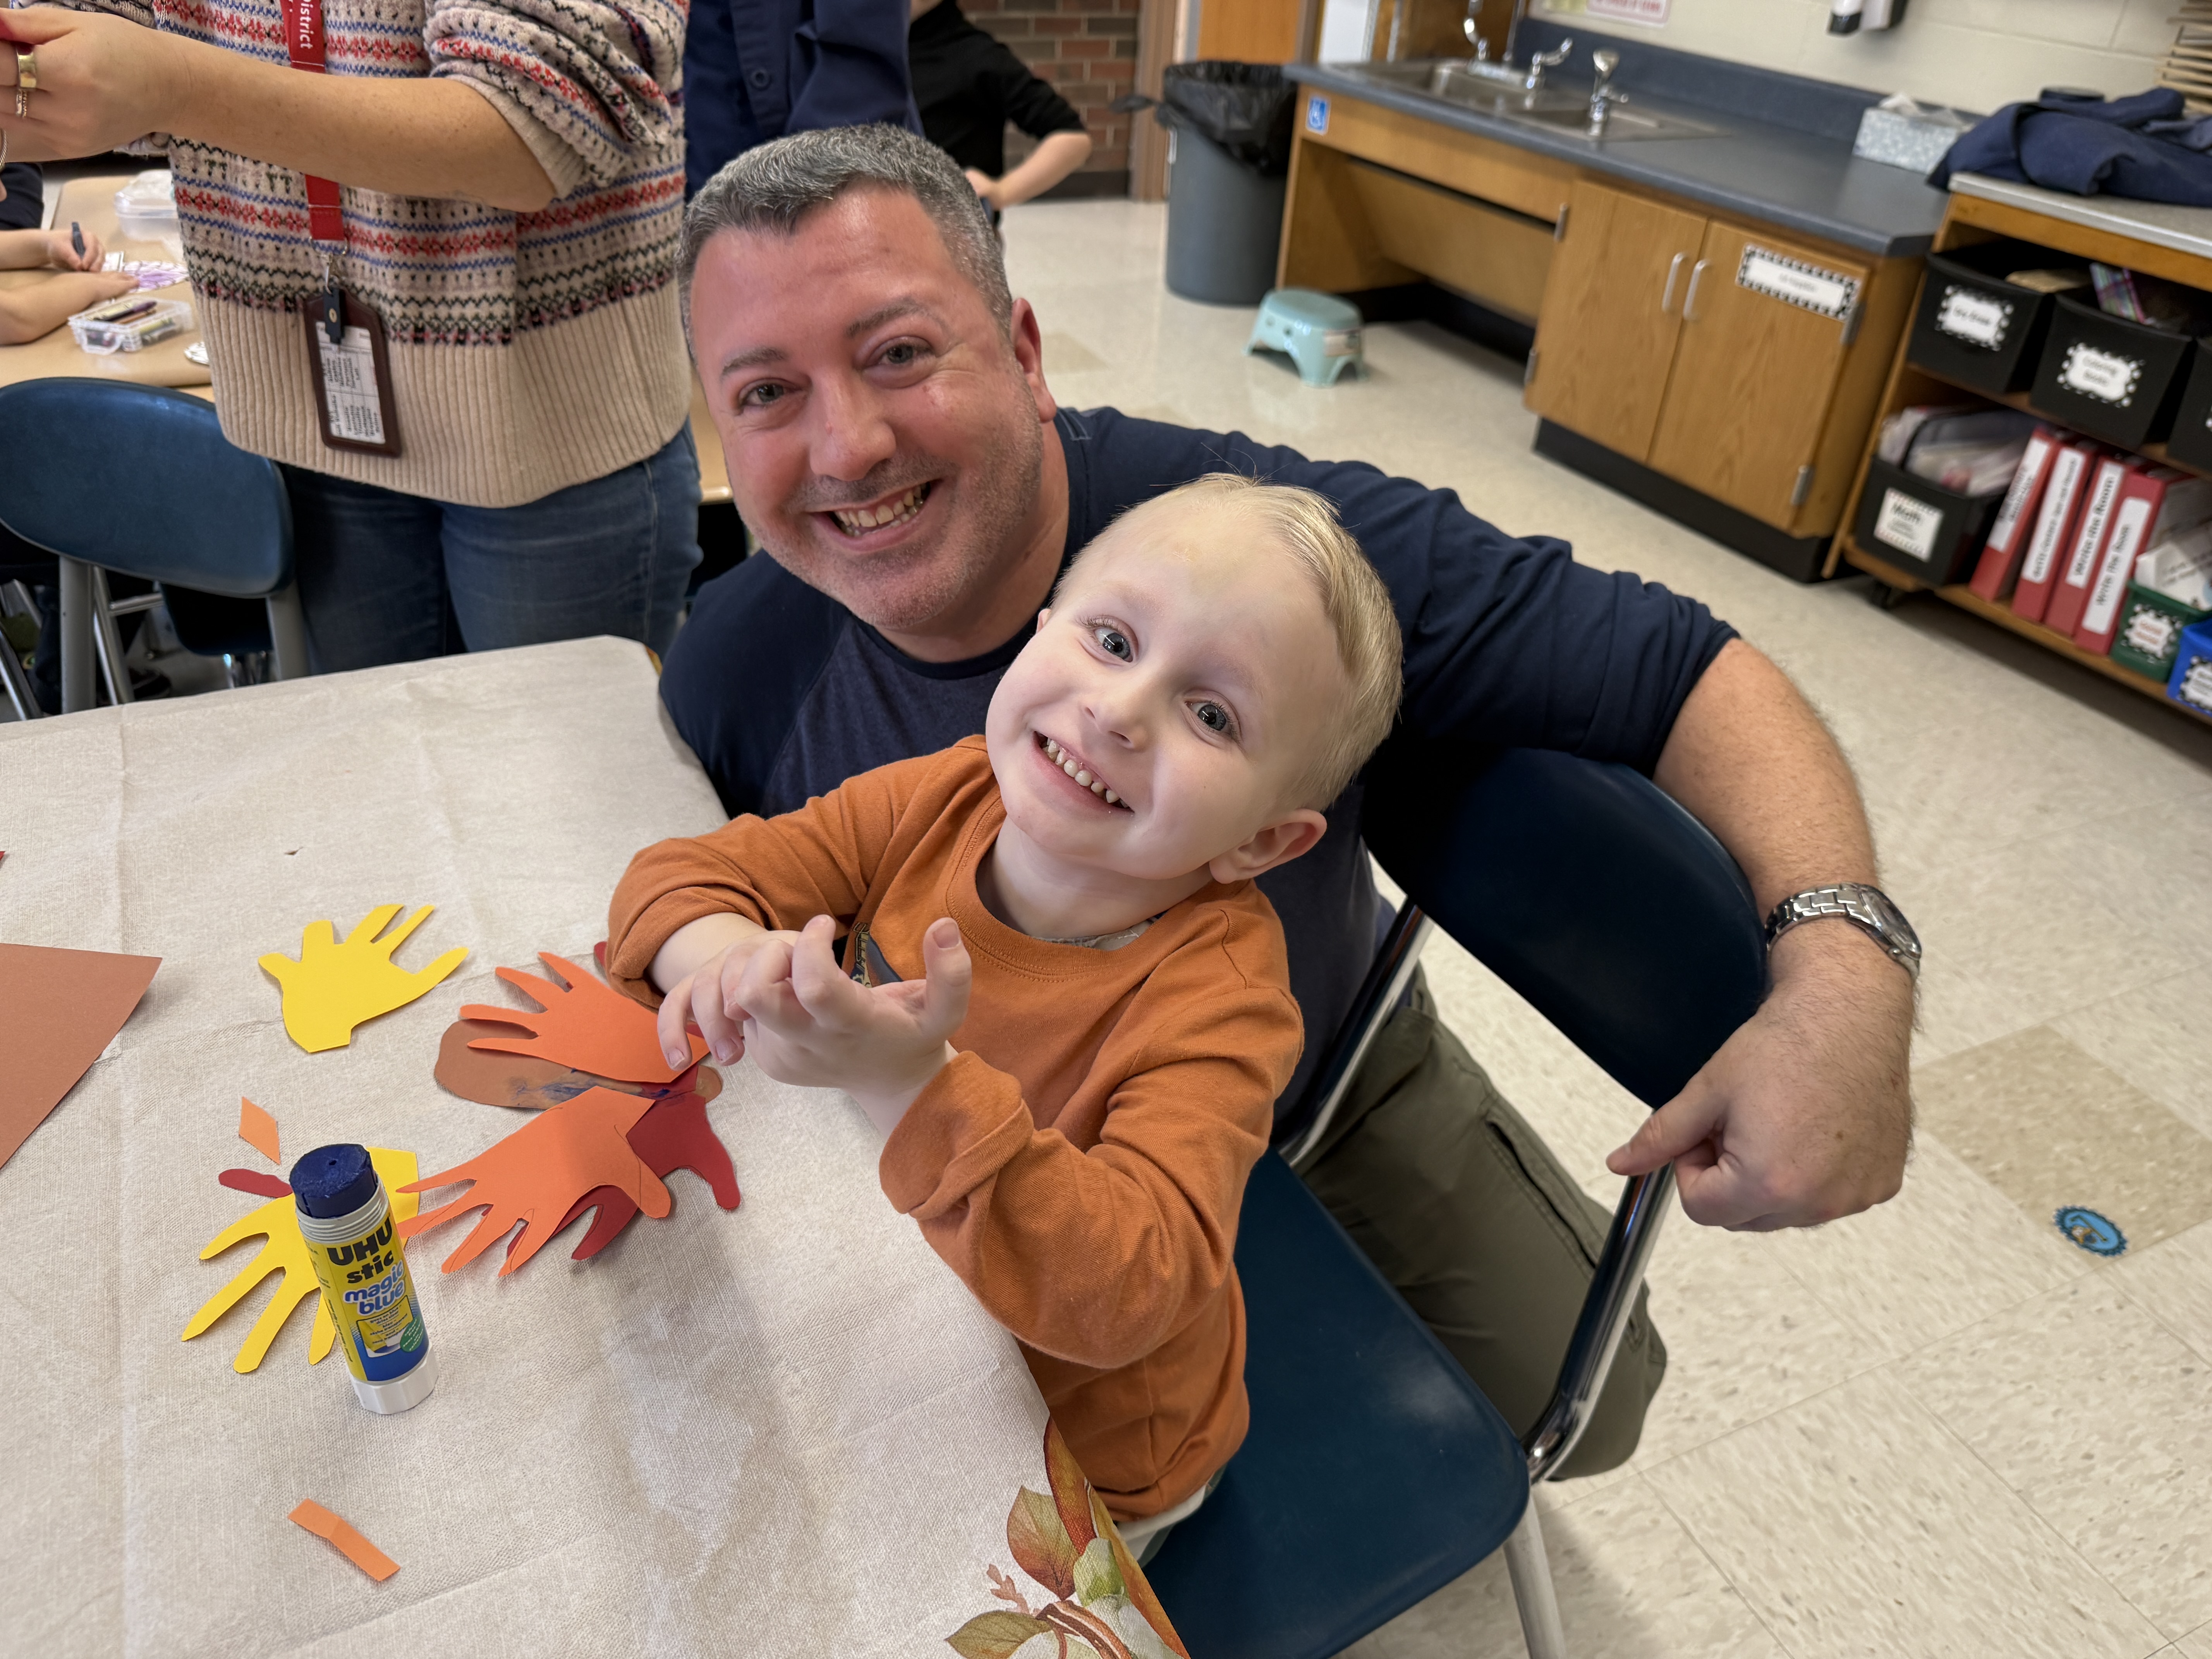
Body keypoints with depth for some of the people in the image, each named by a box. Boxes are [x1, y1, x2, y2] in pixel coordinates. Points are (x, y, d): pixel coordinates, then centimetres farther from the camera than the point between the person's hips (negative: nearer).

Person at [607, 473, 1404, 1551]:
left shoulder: (1221, 989, -31)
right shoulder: (939, 800, -16)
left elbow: (1133, 1289, -41)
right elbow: (687, 872, -10)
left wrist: (916, 1087, -55)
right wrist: (723, 957, -34)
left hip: (1077, 1443, -4)